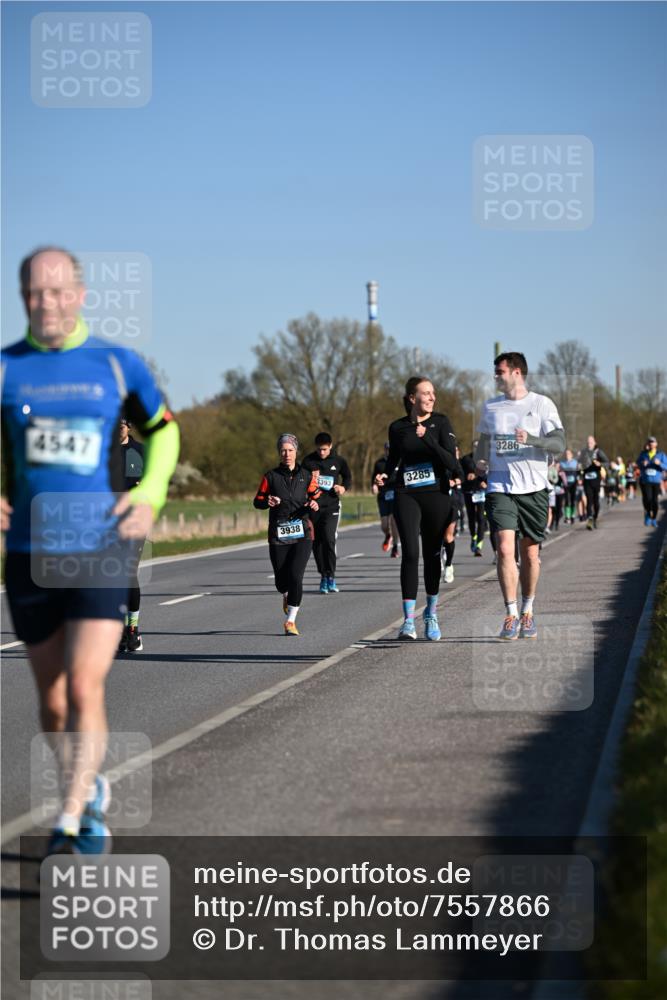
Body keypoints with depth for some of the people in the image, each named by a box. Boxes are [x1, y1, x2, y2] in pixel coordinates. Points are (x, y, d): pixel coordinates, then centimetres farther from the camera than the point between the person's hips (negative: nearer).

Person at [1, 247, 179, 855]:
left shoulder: (117, 365, 2)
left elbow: (163, 430, 15)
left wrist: (150, 494, -1)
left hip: (101, 553, -2)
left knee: (85, 687, -15)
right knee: (52, 702, 10)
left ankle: (72, 823, -13)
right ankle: (92, 796, 33)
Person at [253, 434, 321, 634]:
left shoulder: (307, 476, 7)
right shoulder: (271, 476, 6)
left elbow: (317, 496, 13)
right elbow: (257, 501, 9)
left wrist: (315, 505, -9)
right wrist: (267, 502, -13)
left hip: (302, 533, -1)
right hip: (278, 534, 1)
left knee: (295, 576, -15)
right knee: (281, 580, 4)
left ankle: (291, 620, -7)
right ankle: (287, 597, 42)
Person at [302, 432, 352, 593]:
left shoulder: (338, 461, 2)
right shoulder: (308, 461, 2)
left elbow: (348, 477, 18)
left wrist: (344, 488, -2)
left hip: (331, 506, -2)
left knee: (329, 539, -17)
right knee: (316, 542, 3)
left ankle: (331, 576, -8)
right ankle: (323, 576, 14)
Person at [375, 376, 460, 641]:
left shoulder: (440, 422, 0)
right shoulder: (397, 428, 5)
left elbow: (451, 461, -11)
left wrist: (427, 438, -23)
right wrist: (382, 476, -1)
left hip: (436, 495, 0)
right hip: (406, 496, 0)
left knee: (432, 555, 7)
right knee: (410, 553, -13)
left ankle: (431, 614, 25)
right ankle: (408, 621, -14)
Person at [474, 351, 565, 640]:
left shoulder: (542, 404, 0)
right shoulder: (490, 407, 12)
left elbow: (559, 444, -6)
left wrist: (531, 439, -23)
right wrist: (479, 463, 5)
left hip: (533, 488, -2)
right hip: (500, 488, 2)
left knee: (530, 554, 5)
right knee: (505, 549, -14)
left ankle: (527, 612, 21)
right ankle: (511, 615, -12)